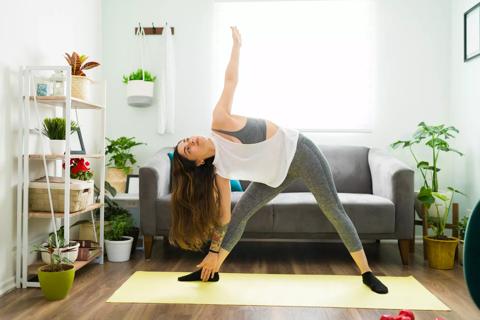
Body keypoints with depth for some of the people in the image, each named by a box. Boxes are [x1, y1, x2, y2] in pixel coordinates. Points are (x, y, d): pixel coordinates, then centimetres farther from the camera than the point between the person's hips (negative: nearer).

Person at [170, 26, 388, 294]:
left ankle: (367, 273, 12)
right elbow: (223, 214, -5)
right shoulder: (219, 171, -10)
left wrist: (236, 43, -3)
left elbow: (231, 80, -8)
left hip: (298, 150, -3)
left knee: (334, 211, -1)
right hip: (278, 172, 3)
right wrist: (213, 254, -1)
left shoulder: (219, 122, -18)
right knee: (239, 214, 0)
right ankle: (212, 271, 16)